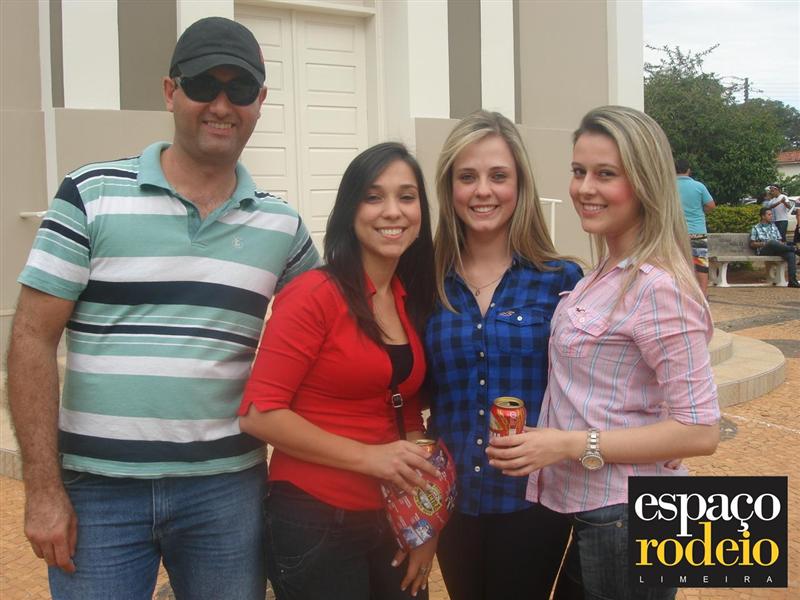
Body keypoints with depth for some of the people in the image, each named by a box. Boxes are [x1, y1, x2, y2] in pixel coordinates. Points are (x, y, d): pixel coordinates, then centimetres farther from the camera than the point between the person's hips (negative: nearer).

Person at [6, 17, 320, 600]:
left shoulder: (281, 224, 6)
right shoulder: (91, 195, -3)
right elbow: (33, 340, -4)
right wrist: (43, 487, -9)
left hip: (226, 489, 3)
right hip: (96, 489, -2)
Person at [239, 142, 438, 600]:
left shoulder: (414, 301, 7)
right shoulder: (314, 295, -14)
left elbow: (409, 418, 12)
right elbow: (260, 414, -18)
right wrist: (369, 456, -19)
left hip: (392, 522, 7)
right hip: (315, 523, -6)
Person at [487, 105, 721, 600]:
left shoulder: (658, 287, -20)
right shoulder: (607, 275, 7)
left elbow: (700, 431, -22)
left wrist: (572, 444, -23)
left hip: (625, 520, -8)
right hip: (584, 511, 8)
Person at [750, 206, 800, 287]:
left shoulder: (773, 226, 25)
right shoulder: (756, 228, 12)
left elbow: (779, 241, 22)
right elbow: (752, 244, 6)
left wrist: (782, 244, -3)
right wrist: (764, 243, -11)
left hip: (776, 250, 4)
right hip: (763, 251, -4)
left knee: (791, 254, -30)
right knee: (772, 242, -42)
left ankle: (792, 280, -39)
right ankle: (791, 248, -27)